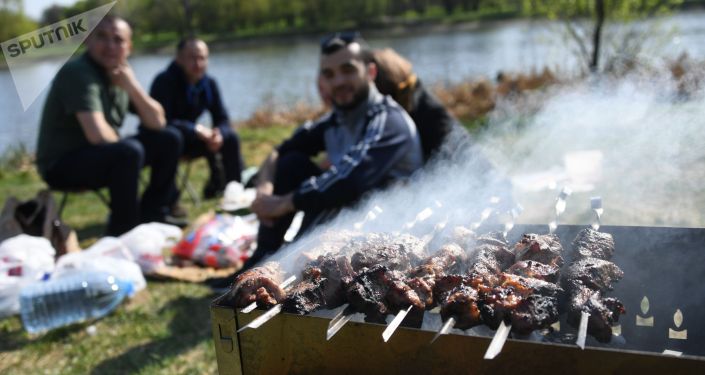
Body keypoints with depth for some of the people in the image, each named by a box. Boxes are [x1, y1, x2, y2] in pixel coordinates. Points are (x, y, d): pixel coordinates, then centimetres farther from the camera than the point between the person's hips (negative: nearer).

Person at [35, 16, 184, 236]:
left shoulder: (119, 75, 4)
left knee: (168, 140, 4)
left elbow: (157, 123, -1)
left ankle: (152, 215, 10)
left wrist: (131, 86, -14)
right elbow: (98, 135, -32)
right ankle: (122, 232, -18)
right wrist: (123, 144, -11)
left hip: (102, 155, 9)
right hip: (61, 165, -9)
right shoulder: (78, 72, -21)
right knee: (129, 151, -34)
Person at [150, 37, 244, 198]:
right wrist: (197, 129, -37)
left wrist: (218, 134, -29)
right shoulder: (164, 81, -24)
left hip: (188, 138, 6)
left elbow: (223, 120, -6)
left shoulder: (209, 83, -6)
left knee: (230, 137, -11)